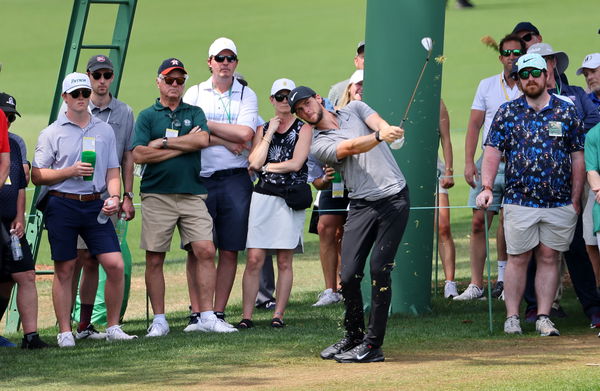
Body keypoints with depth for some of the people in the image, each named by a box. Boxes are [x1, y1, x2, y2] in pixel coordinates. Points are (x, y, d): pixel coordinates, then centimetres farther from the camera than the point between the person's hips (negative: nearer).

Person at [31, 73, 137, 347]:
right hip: (62, 205, -2)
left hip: (95, 205, 2)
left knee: (115, 264, -7)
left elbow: (112, 171, 14)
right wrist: (70, 171, -12)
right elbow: (37, 175, 0)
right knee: (64, 270, 1)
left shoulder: (104, 130, 13)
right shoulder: (52, 133, 3)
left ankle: (113, 327, 4)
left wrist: (114, 196, -5)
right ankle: (65, 332, 7)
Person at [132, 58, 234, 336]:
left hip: (192, 195, 1)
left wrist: (164, 142, -6)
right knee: (154, 259, -1)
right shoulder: (147, 116, 8)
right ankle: (159, 320, 6)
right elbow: (139, 155, -7)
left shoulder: (194, 113, 15)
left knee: (205, 251, -9)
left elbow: (202, 140, -6)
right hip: (157, 195, -1)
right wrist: (183, 146, -5)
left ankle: (205, 316, -6)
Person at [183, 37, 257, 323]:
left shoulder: (246, 95, 7)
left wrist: (206, 123, -6)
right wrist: (226, 141, -9)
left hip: (235, 179, 1)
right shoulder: (195, 94, 8)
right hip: (199, 179, 0)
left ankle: (219, 312, 8)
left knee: (229, 251, 2)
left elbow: (245, 134, -8)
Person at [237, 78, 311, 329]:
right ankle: (246, 316, -5)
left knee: (284, 261, 0)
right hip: (263, 196, 2)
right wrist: (270, 132, -3)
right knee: (254, 259, -6)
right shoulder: (263, 129, 14)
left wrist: (265, 167, -2)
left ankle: (278, 314, 5)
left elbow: (295, 164, -9)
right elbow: (254, 162, -2)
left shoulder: (303, 129, 4)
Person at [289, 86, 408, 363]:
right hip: (362, 205, 1)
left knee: (379, 268, -11)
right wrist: (379, 137, -35)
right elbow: (351, 147, -14)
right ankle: (353, 337, 14)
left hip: (394, 197, -1)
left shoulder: (355, 109, 13)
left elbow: (379, 124, -6)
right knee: (349, 274, -7)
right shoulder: (319, 146, 5)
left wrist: (388, 130, -32)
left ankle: (373, 344, -8)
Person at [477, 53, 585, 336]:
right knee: (518, 259, 0)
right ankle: (512, 318, 6)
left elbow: (577, 156, 8)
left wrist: (576, 200, 5)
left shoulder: (566, 111, 7)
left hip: (560, 204, 1)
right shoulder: (508, 112, 6)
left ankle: (543, 318, 8)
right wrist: (486, 187, -11)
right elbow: (493, 152, 2)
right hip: (519, 202, -1)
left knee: (549, 258, 4)